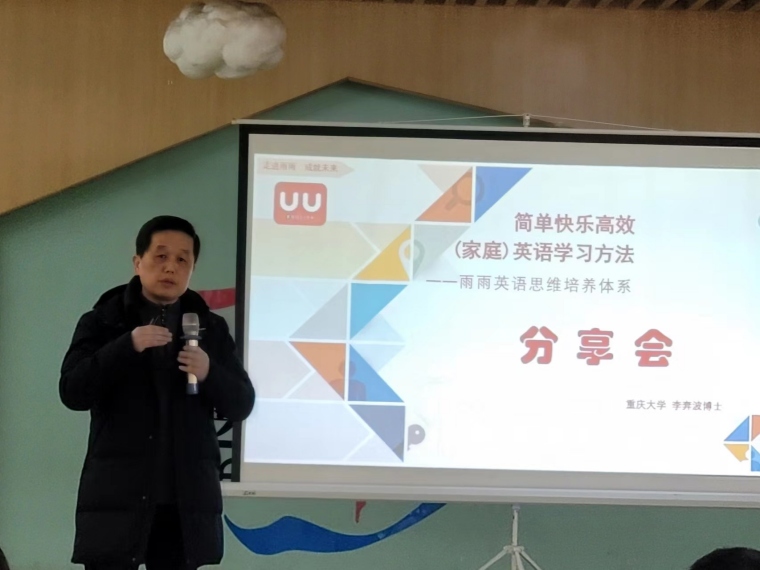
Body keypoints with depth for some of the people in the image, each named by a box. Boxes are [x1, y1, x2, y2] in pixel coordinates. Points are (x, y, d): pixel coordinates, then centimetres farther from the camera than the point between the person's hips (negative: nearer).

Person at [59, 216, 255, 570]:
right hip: (117, 496, -2)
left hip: (187, 500, 2)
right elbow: (72, 392, -7)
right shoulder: (101, 323, 5)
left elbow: (242, 405, 8)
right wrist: (127, 347, -18)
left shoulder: (211, 328, 12)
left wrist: (209, 373, -12)